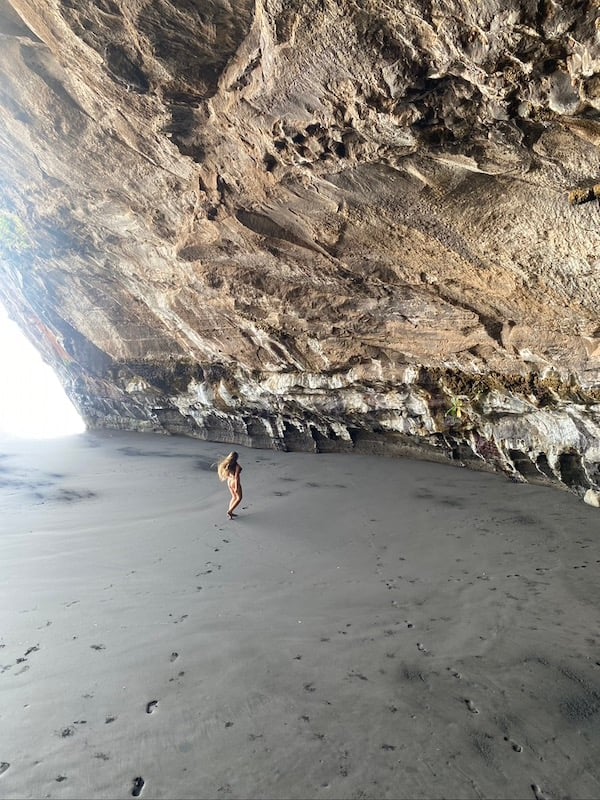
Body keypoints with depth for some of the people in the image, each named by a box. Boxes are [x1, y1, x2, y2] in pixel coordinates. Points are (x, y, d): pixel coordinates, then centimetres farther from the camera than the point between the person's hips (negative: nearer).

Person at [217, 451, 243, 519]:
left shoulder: (227, 464, -1)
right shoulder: (237, 466, -21)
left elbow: (226, 474, 7)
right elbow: (236, 477, -23)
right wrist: (236, 487, -21)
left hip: (229, 482, 7)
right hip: (235, 483, -7)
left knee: (234, 497, 22)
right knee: (239, 498, 10)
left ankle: (230, 512, 21)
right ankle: (230, 511, 0)